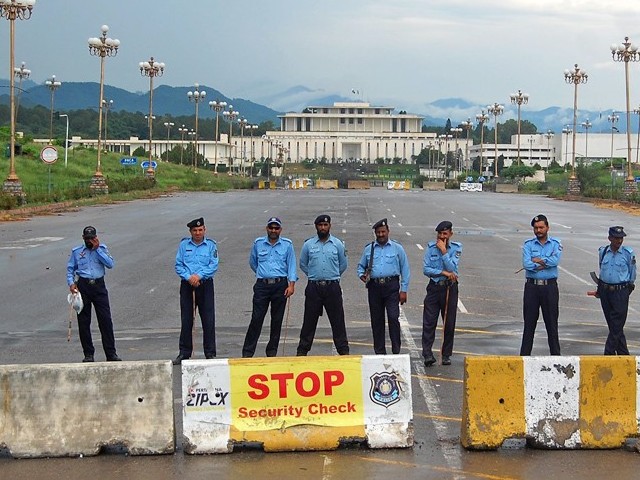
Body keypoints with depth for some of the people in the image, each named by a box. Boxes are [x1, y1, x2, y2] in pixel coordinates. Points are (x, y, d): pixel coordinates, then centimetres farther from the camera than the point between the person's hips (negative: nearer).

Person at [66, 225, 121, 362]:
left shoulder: (102, 249, 10)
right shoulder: (76, 251, 11)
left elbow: (110, 264, -5)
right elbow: (70, 268, 12)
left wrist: (97, 249, -6)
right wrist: (71, 283, -3)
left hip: (99, 286, -1)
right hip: (83, 286, 1)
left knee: (106, 320, -5)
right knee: (83, 321, 1)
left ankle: (111, 353, -1)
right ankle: (88, 354, 10)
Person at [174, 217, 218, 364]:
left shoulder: (211, 245, 3)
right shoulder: (184, 244, 7)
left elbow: (214, 265, -5)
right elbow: (178, 265, 3)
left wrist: (199, 276, -17)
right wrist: (189, 277, -13)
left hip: (205, 284, -1)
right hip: (187, 286, 1)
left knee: (208, 320, -1)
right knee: (186, 320, 4)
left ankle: (210, 353, 7)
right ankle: (184, 353, 12)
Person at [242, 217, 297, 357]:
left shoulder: (287, 244, 4)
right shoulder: (258, 243, 7)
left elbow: (291, 265, 1)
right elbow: (252, 262, 21)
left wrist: (291, 284, -9)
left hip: (280, 285, 0)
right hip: (262, 285, 0)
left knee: (277, 320, 5)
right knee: (256, 318, -5)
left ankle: (272, 352, 15)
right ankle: (247, 352, -3)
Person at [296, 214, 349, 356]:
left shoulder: (338, 244, 4)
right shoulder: (308, 245, 5)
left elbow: (343, 264, 14)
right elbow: (303, 264, 15)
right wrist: (314, 275, 11)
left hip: (333, 287, 0)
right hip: (313, 287, 0)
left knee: (338, 320, 1)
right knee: (309, 320, 4)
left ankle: (343, 350, 7)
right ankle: (302, 350, 10)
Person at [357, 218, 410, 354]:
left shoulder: (397, 248, 7)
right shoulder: (369, 249, 13)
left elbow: (405, 270, 6)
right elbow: (361, 266, 21)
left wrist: (404, 290, 0)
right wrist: (362, 275, -3)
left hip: (391, 287, -3)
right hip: (374, 286, 3)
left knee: (393, 318, -14)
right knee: (376, 320, 5)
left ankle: (396, 351, -8)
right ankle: (379, 352, 13)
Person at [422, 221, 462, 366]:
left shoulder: (456, 248, -1)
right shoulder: (431, 247, 1)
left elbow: (452, 268, -13)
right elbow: (426, 269, -5)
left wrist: (443, 251, -14)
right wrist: (444, 272, -14)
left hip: (450, 288, 0)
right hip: (434, 287, 0)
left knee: (449, 323, 5)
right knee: (429, 322, -8)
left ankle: (446, 355, 15)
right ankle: (427, 354, -10)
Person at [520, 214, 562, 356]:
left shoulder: (555, 244, 4)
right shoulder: (528, 245, 5)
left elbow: (555, 260, -15)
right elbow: (526, 264, -10)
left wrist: (536, 260, -9)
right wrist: (545, 264, -11)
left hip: (550, 287, 0)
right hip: (532, 287, 1)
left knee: (551, 322, 4)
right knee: (529, 323, 4)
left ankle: (555, 354, 11)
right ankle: (524, 354, 9)